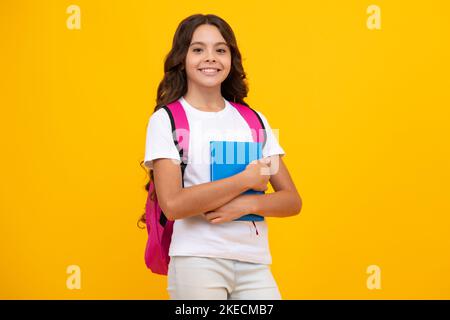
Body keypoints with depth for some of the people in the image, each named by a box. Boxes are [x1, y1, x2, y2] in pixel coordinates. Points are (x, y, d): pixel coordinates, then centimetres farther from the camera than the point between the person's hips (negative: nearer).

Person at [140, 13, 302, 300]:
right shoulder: (165, 120, -3)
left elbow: (292, 201, 6)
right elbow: (172, 204, -15)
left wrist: (247, 203, -12)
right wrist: (246, 180, -11)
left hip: (255, 264, 3)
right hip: (197, 262, -3)